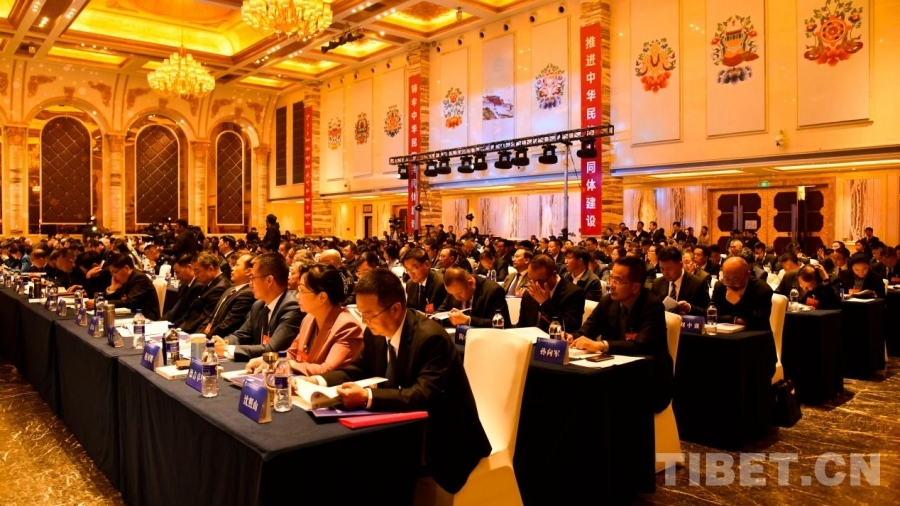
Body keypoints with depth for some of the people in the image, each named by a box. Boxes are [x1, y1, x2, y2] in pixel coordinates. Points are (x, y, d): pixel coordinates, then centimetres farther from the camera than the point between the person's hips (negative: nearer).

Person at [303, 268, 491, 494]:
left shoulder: (431, 338, -26)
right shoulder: (375, 332, -3)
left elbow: (424, 397, -34)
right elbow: (360, 369, 10)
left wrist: (368, 397, -43)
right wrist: (320, 380, -8)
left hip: (443, 439, -7)